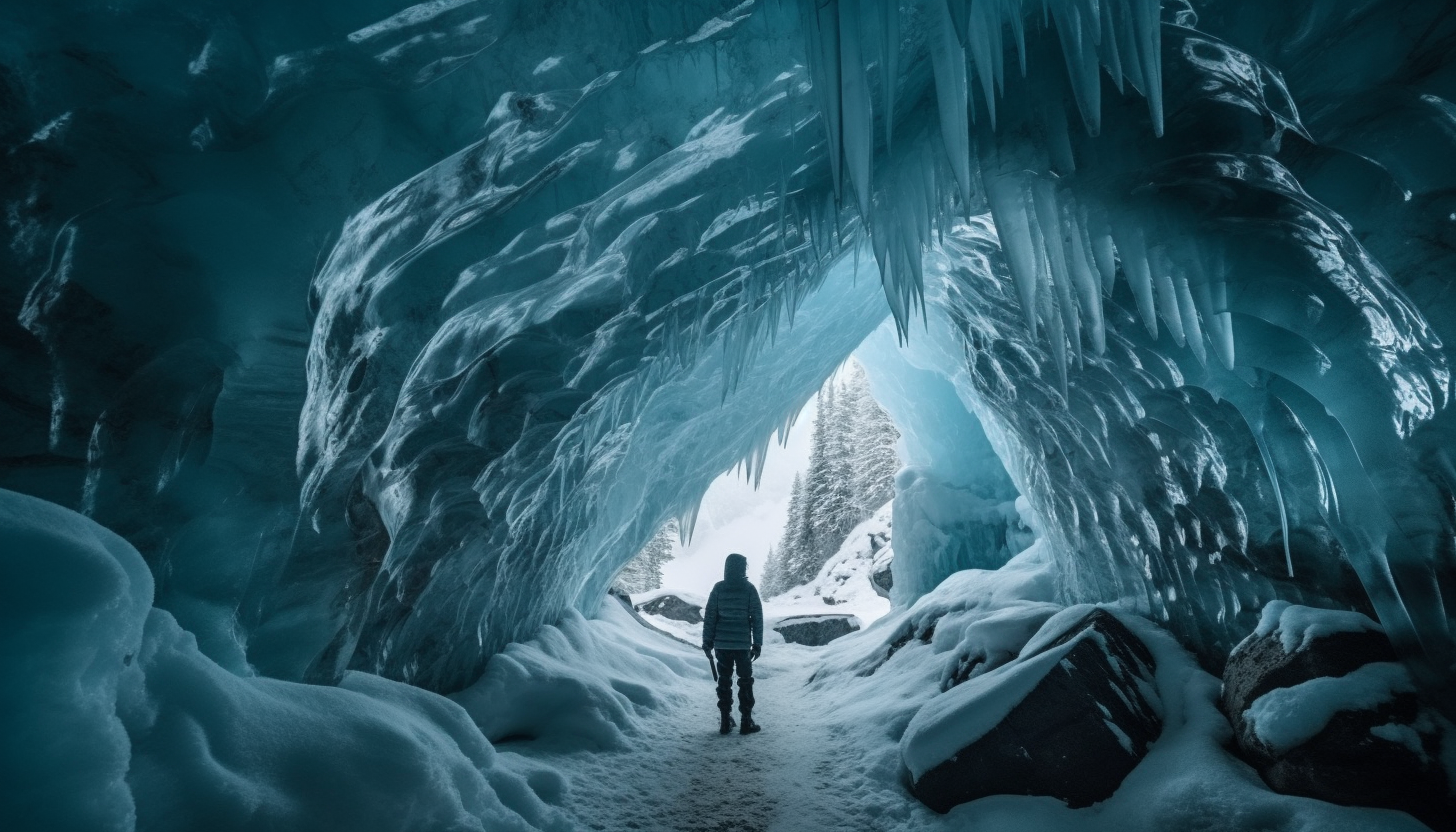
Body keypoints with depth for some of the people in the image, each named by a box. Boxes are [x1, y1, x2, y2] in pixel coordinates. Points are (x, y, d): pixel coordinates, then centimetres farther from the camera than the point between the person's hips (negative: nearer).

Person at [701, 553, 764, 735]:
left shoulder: (718, 588, -1)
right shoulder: (749, 589, -5)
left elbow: (709, 616, -1)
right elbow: (757, 617, -5)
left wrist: (707, 642, 5)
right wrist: (757, 643, 1)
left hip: (722, 643, 2)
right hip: (743, 644, -1)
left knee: (724, 681, 12)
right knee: (745, 681, 10)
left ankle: (725, 721, 15)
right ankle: (746, 722, 12)